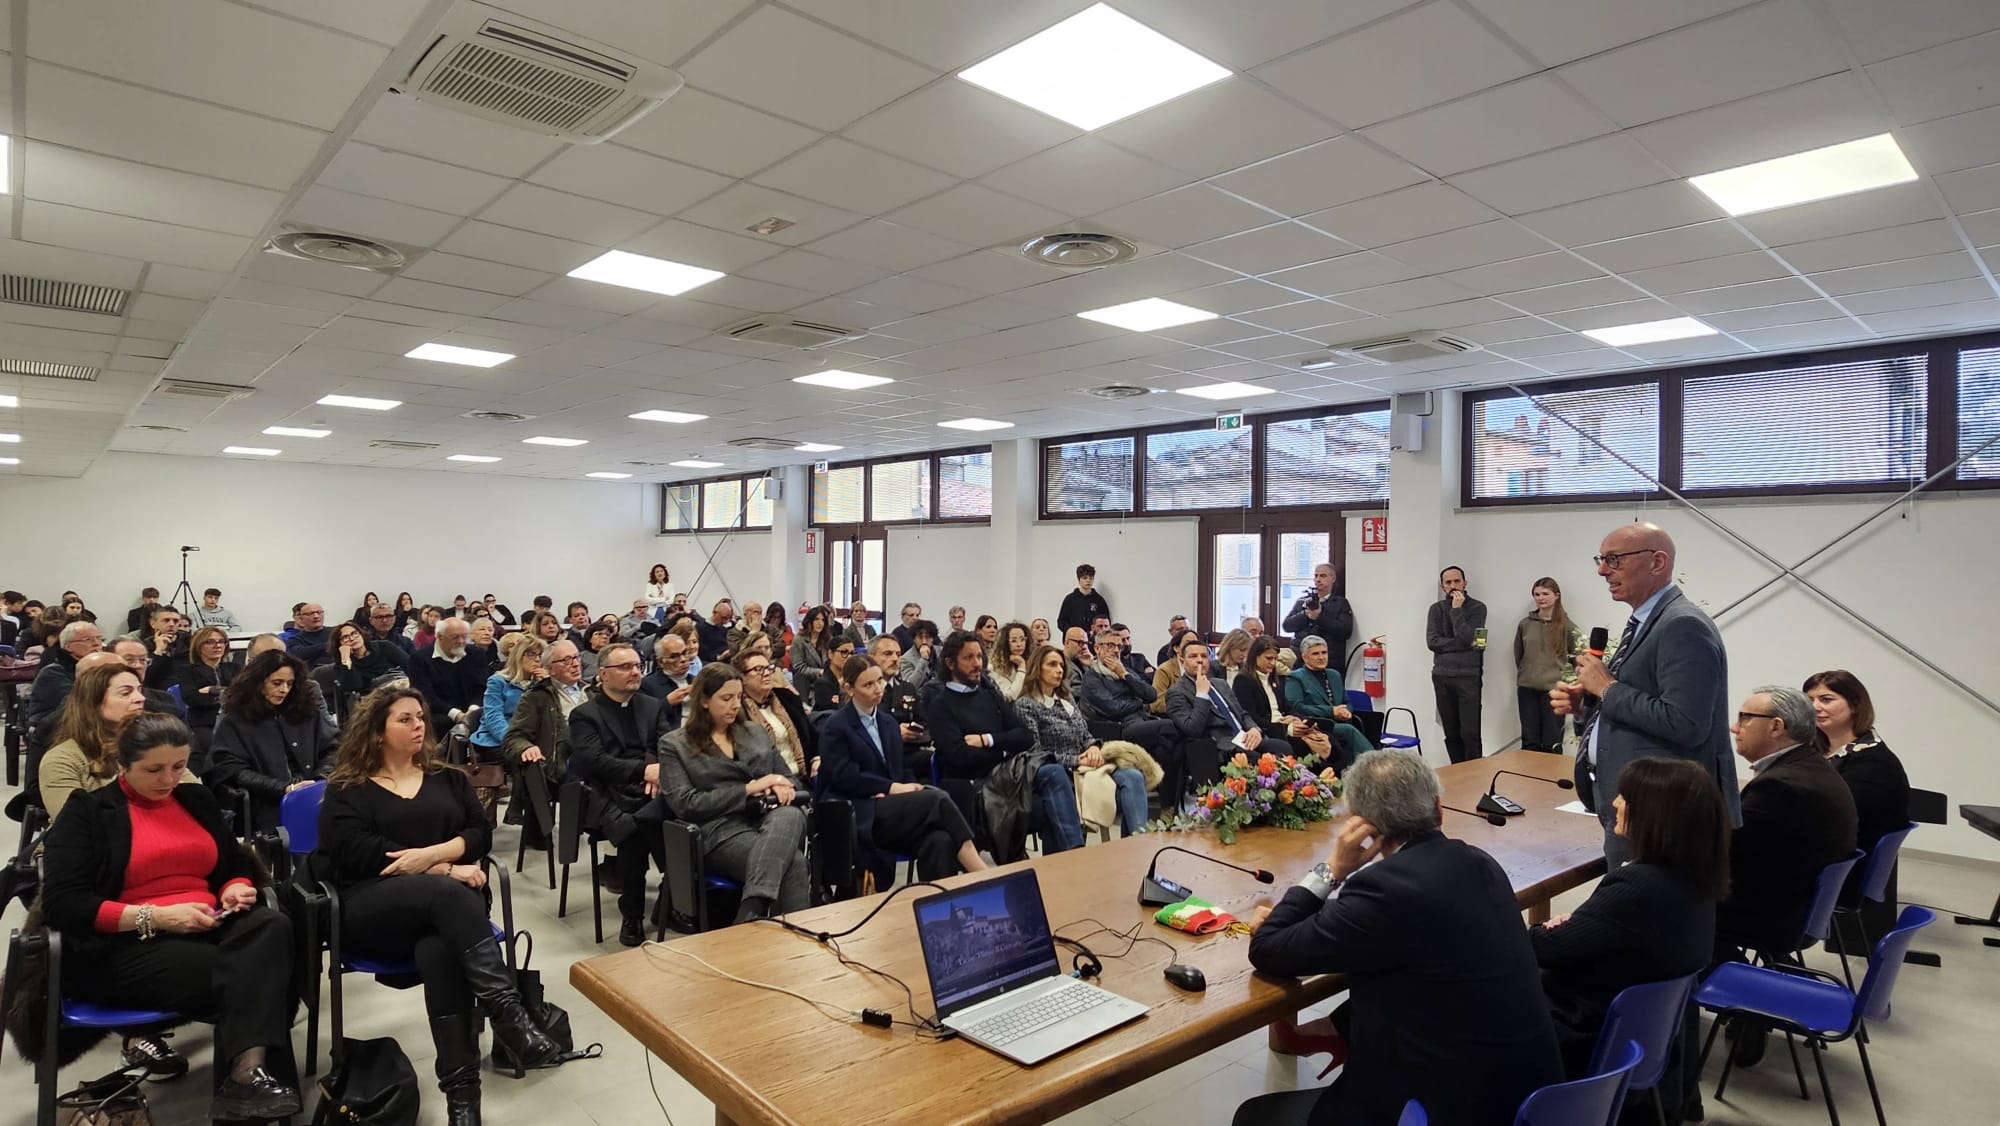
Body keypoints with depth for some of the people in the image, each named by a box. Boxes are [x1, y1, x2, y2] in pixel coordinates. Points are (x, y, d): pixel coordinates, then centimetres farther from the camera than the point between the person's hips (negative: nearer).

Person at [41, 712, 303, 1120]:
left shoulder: (197, 799, 18)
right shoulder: (86, 813, 3)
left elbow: (238, 863, 26)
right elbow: (61, 905, -8)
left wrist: (236, 888, 1)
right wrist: (155, 917, -17)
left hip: (206, 929, 4)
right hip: (126, 945, -4)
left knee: (272, 925, -33)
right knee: (239, 975, -33)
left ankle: (247, 1070, -43)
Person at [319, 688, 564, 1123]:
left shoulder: (447, 778, 21)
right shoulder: (346, 790, 11)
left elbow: (480, 834, 10)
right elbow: (362, 854, -5)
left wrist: (430, 854, -11)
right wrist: (446, 869, -13)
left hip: (441, 901, 3)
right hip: (372, 909, -2)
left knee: (439, 950, -35)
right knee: (447, 892, -38)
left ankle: (461, 1090, -39)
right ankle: (507, 1012, -47)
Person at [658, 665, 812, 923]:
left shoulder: (755, 732, 22)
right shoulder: (674, 745, 8)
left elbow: (791, 779, 22)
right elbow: (685, 804, -4)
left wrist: (783, 788, -5)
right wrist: (749, 789, -10)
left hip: (772, 818, 4)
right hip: (722, 829, -4)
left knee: (789, 816, -39)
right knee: (794, 863, -38)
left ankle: (751, 916, -48)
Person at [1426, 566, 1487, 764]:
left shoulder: (1477, 607, 1)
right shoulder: (1436, 609, 10)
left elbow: (1467, 638, -12)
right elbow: (1432, 641, -4)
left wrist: (1457, 610, -11)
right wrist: (1464, 644, -11)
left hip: (1469, 677, -3)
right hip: (1442, 676, 3)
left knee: (1470, 733, -8)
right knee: (1451, 734, 8)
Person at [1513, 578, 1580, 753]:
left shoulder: (1565, 626, -4)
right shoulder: (1525, 624, 5)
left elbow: (1577, 656, 4)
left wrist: (1563, 674, 4)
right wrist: (1528, 673, 14)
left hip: (1554, 690, -3)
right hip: (1527, 689, 3)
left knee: (1552, 744, 2)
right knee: (1529, 742, 8)